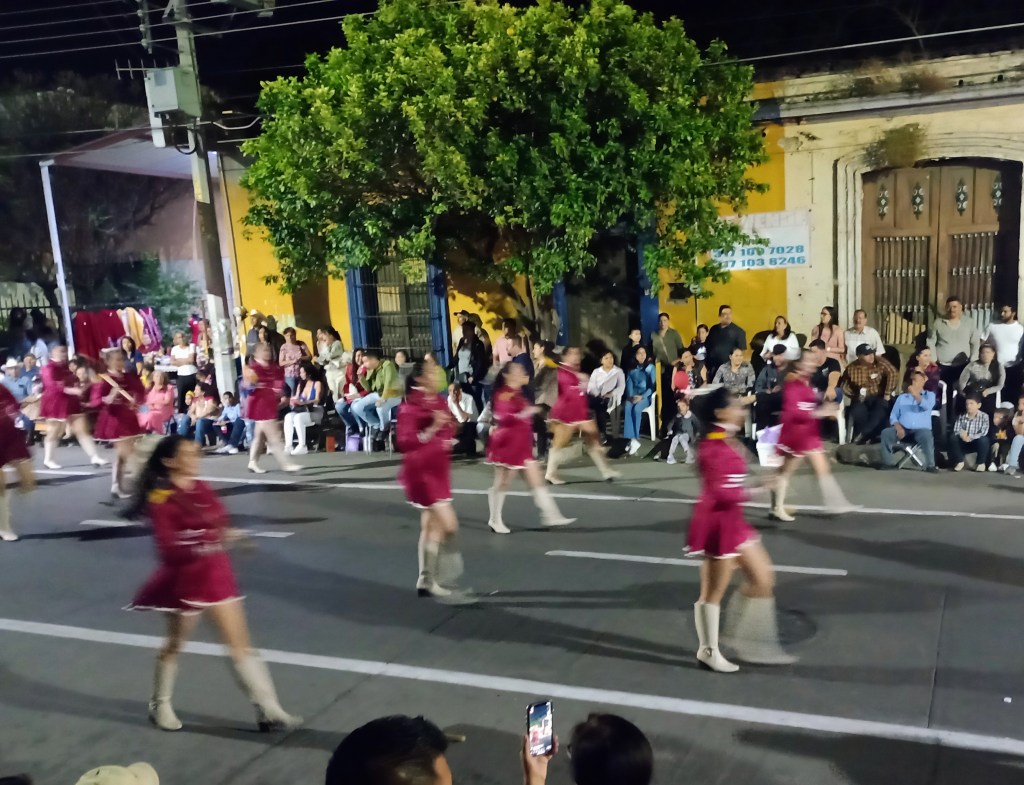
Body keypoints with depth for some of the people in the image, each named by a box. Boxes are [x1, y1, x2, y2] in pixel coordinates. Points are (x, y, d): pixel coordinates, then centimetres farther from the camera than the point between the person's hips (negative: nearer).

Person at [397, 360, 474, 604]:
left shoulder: (439, 401, 6)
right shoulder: (410, 407, -16)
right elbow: (404, 443, -24)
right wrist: (431, 429, -32)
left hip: (438, 470, 9)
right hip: (421, 472, -9)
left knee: (431, 525, 15)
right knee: (449, 525, -13)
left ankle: (425, 580, 27)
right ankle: (440, 583, -5)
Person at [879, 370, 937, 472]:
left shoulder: (929, 395, 14)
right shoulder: (902, 397, 20)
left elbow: (927, 406, -10)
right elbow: (893, 415, 10)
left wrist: (915, 394, -25)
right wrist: (898, 427, -10)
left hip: (920, 430, -2)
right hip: (902, 429, 2)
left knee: (927, 436, -36)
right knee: (886, 432, -26)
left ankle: (930, 465, -28)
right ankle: (889, 463, -20)